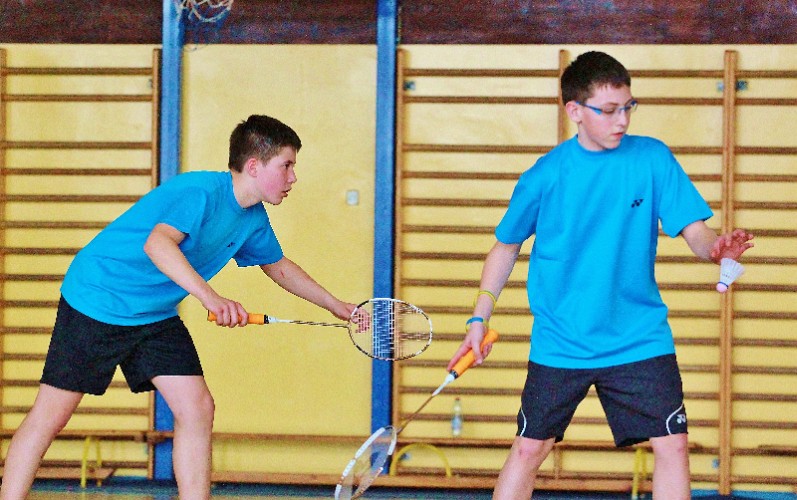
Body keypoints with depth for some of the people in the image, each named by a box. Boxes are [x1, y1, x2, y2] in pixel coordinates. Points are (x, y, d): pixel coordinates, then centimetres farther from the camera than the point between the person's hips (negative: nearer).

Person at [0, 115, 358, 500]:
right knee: (50, 417, -5)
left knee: (197, 408, -4)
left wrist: (336, 306, 26)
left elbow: (278, 266, 24)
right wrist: (209, 297, -56)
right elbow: (157, 243, -44)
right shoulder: (200, 192, -26)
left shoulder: (253, 219, 2)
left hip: (155, 317, 8)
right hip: (95, 303, -8)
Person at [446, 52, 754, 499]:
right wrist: (480, 318, 2)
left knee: (673, 446, -5)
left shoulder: (653, 159, -4)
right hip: (560, 343, 0)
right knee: (529, 451, 3)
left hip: (639, 340, 1)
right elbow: (506, 248, 8)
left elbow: (694, 231, -6)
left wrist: (718, 247, -29)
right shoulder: (545, 176, -5)